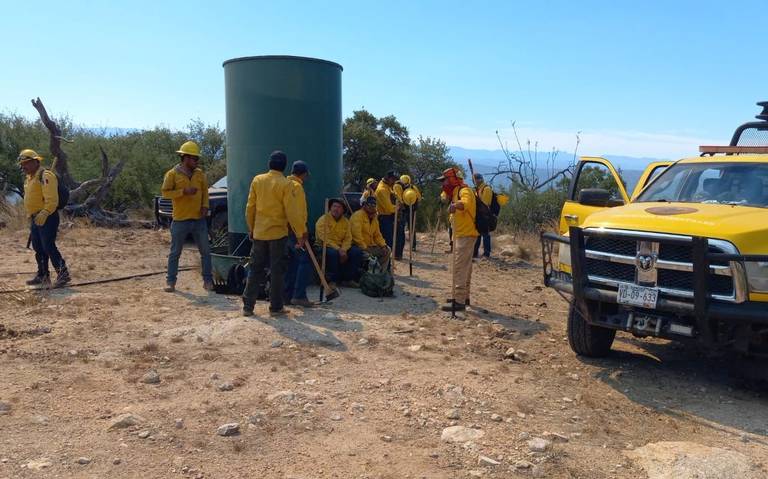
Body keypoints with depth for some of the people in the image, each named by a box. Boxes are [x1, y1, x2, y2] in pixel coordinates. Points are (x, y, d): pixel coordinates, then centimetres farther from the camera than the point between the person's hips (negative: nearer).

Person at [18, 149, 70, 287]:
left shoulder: (45, 176, -14)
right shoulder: (29, 178, 17)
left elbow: (52, 200, -23)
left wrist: (44, 214, -32)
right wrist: (30, 218, 24)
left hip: (47, 218, -10)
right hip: (35, 219, 10)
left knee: (48, 246, -13)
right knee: (38, 248, 13)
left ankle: (63, 274, -7)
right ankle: (42, 276, 22)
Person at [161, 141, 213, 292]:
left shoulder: (200, 173, 8)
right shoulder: (172, 174, -5)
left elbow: (205, 191, 14)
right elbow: (165, 192, -10)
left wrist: (205, 205, -3)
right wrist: (184, 191, -20)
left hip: (199, 219, 4)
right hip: (180, 220, -3)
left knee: (205, 251, 4)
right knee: (175, 252, 6)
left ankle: (208, 280, 14)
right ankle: (170, 281, 15)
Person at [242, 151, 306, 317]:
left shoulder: (257, 180, 2)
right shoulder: (286, 184, -11)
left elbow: (250, 207, 6)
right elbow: (292, 212, -13)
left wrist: (251, 228, 18)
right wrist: (300, 234, -7)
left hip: (259, 233, 4)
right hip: (278, 234, -4)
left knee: (255, 269, 11)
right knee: (277, 271, 4)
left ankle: (248, 306, 13)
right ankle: (276, 307, 9)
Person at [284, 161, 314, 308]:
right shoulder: (296, 186, -11)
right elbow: (298, 212, -18)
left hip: (284, 229, 9)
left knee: (292, 262, 13)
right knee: (305, 260, -7)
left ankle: (287, 296, 15)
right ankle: (299, 296, -11)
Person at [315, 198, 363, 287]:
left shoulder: (345, 221, 8)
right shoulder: (323, 220, -10)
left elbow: (348, 239, 1)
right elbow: (325, 240, -20)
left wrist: (343, 250, -19)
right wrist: (339, 250, -27)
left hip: (340, 247, 6)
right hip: (324, 247, -6)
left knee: (357, 251, -15)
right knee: (333, 253, -38)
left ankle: (348, 279, -6)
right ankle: (331, 280, -23)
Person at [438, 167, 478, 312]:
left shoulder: (464, 191, -15)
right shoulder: (456, 192, 17)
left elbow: (465, 203, -40)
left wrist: (456, 205, -57)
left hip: (466, 235, -11)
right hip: (460, 234, 11)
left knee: (460, 267, -13)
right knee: (463, 267, 17)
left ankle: (459, 301, -13)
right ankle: (463, 296, 27)